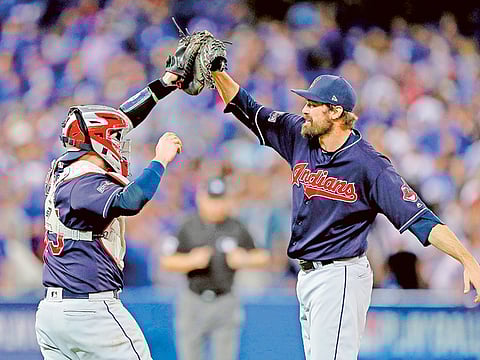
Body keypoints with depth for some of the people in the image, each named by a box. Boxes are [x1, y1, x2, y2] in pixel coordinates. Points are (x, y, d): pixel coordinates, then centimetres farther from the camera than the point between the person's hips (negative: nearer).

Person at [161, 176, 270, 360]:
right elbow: (167, 262, -5)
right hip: (194, 302, 0)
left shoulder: (237, 229, 0)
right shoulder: (187, 228, -3)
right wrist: (192, 261, -21)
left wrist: (244, 260, -15)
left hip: (225, 303, 0)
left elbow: (263, 257, 6)